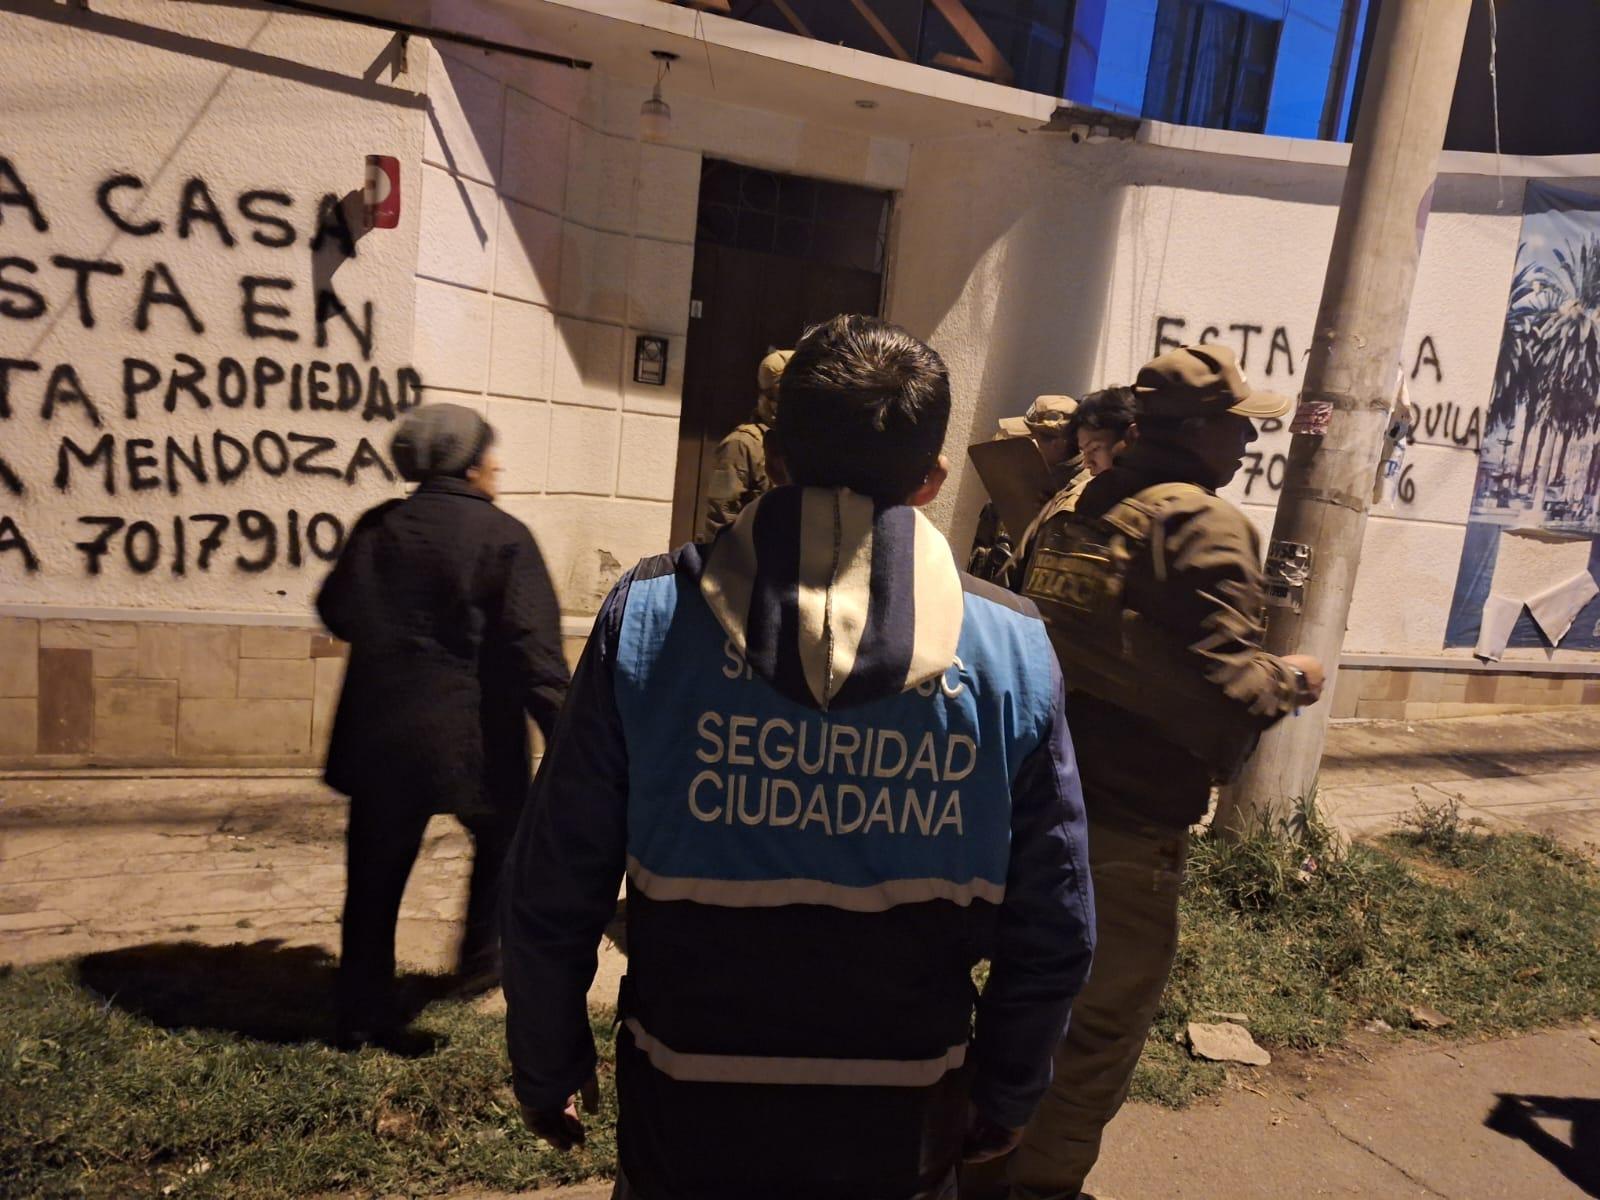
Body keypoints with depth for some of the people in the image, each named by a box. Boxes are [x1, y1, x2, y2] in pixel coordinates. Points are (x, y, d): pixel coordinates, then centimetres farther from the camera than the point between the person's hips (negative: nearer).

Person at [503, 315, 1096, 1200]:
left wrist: (547, 1071, 5)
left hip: (686, 1123, -1)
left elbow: (554, 897, -11)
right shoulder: (1012, 648, -11)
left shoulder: (649, 616, -15)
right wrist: (1003, 1096, 11)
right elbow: (1052, 931, -6)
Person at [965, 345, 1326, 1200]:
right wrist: (1290, 680, -2)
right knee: (1100, 1028, 12)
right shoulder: (1204, 526, -15)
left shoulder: (1078, 510, 8)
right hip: (1130, 832, -8)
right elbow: (1224, 696, -23)